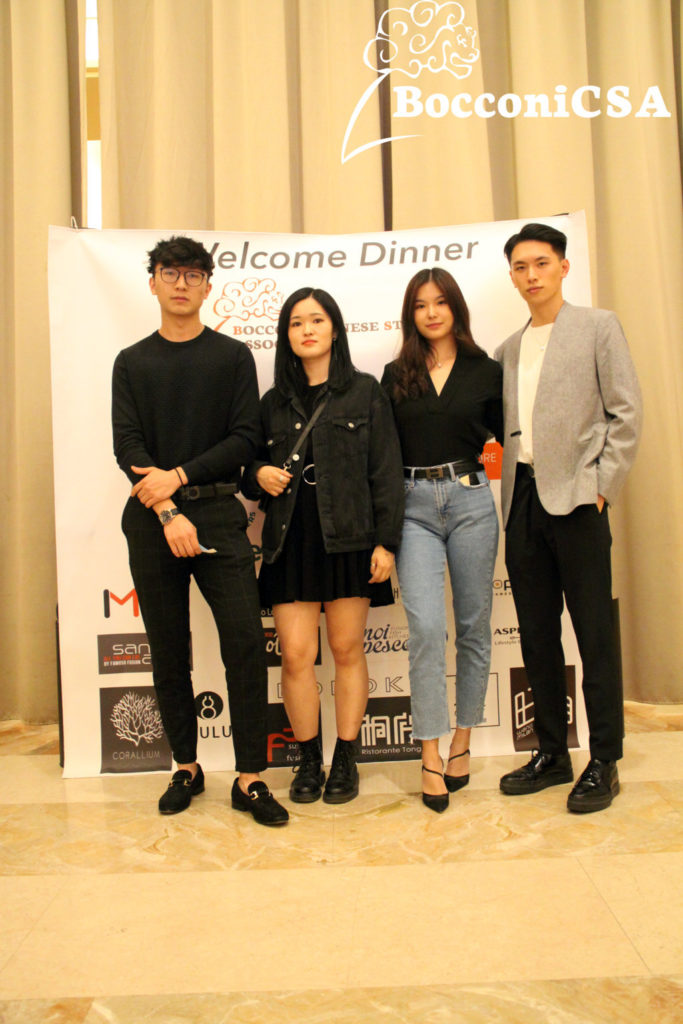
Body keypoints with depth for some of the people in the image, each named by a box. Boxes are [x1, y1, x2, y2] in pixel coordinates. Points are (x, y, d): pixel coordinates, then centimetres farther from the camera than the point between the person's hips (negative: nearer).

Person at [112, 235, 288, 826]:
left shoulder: (233, 357, 9)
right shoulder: (132, 363, 12)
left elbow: (245, 440, 0)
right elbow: (127, 445, 1)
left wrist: (180, 475, -11)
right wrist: (168, 513, -13)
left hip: (218, 515, -1)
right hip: (152, 522, 2)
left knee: (246, 645, -9)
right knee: (169, 654, 7)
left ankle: (250, 780, 2)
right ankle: (186, 768, 23)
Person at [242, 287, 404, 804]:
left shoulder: (365, 392, 4)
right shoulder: (274, 402, 12)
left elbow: (386, 471, 0)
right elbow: (252, 463, 20)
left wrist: (386, 541, -7)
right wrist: (259, 474, -5)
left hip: (348, 538, -2)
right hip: (291, 541, 2)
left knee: (348, 650, 5)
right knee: (296, 655, 0)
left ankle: (346, 760, 20)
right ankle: (308, 759, 17)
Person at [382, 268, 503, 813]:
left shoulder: (486, 372, 7)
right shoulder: (396, 376, 9)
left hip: (470, 501, 1)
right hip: (414, 506, 0)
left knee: (473, 626, 7)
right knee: (426, 629, -10)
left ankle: (462, 743, 23)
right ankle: (431, 757, 0)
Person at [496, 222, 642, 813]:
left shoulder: (598, 327, 4)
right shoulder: (509, 349, 18)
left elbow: (626, 413, -2)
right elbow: (504, 426, 15)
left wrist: (601, 486, -9)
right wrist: (508, 492, 3)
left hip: (576, 498, -5)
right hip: (523, 500, 5)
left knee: (594, 634, -1)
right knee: (537, 634, 9)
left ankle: (604, 764, 10)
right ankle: (552, 753, 20)